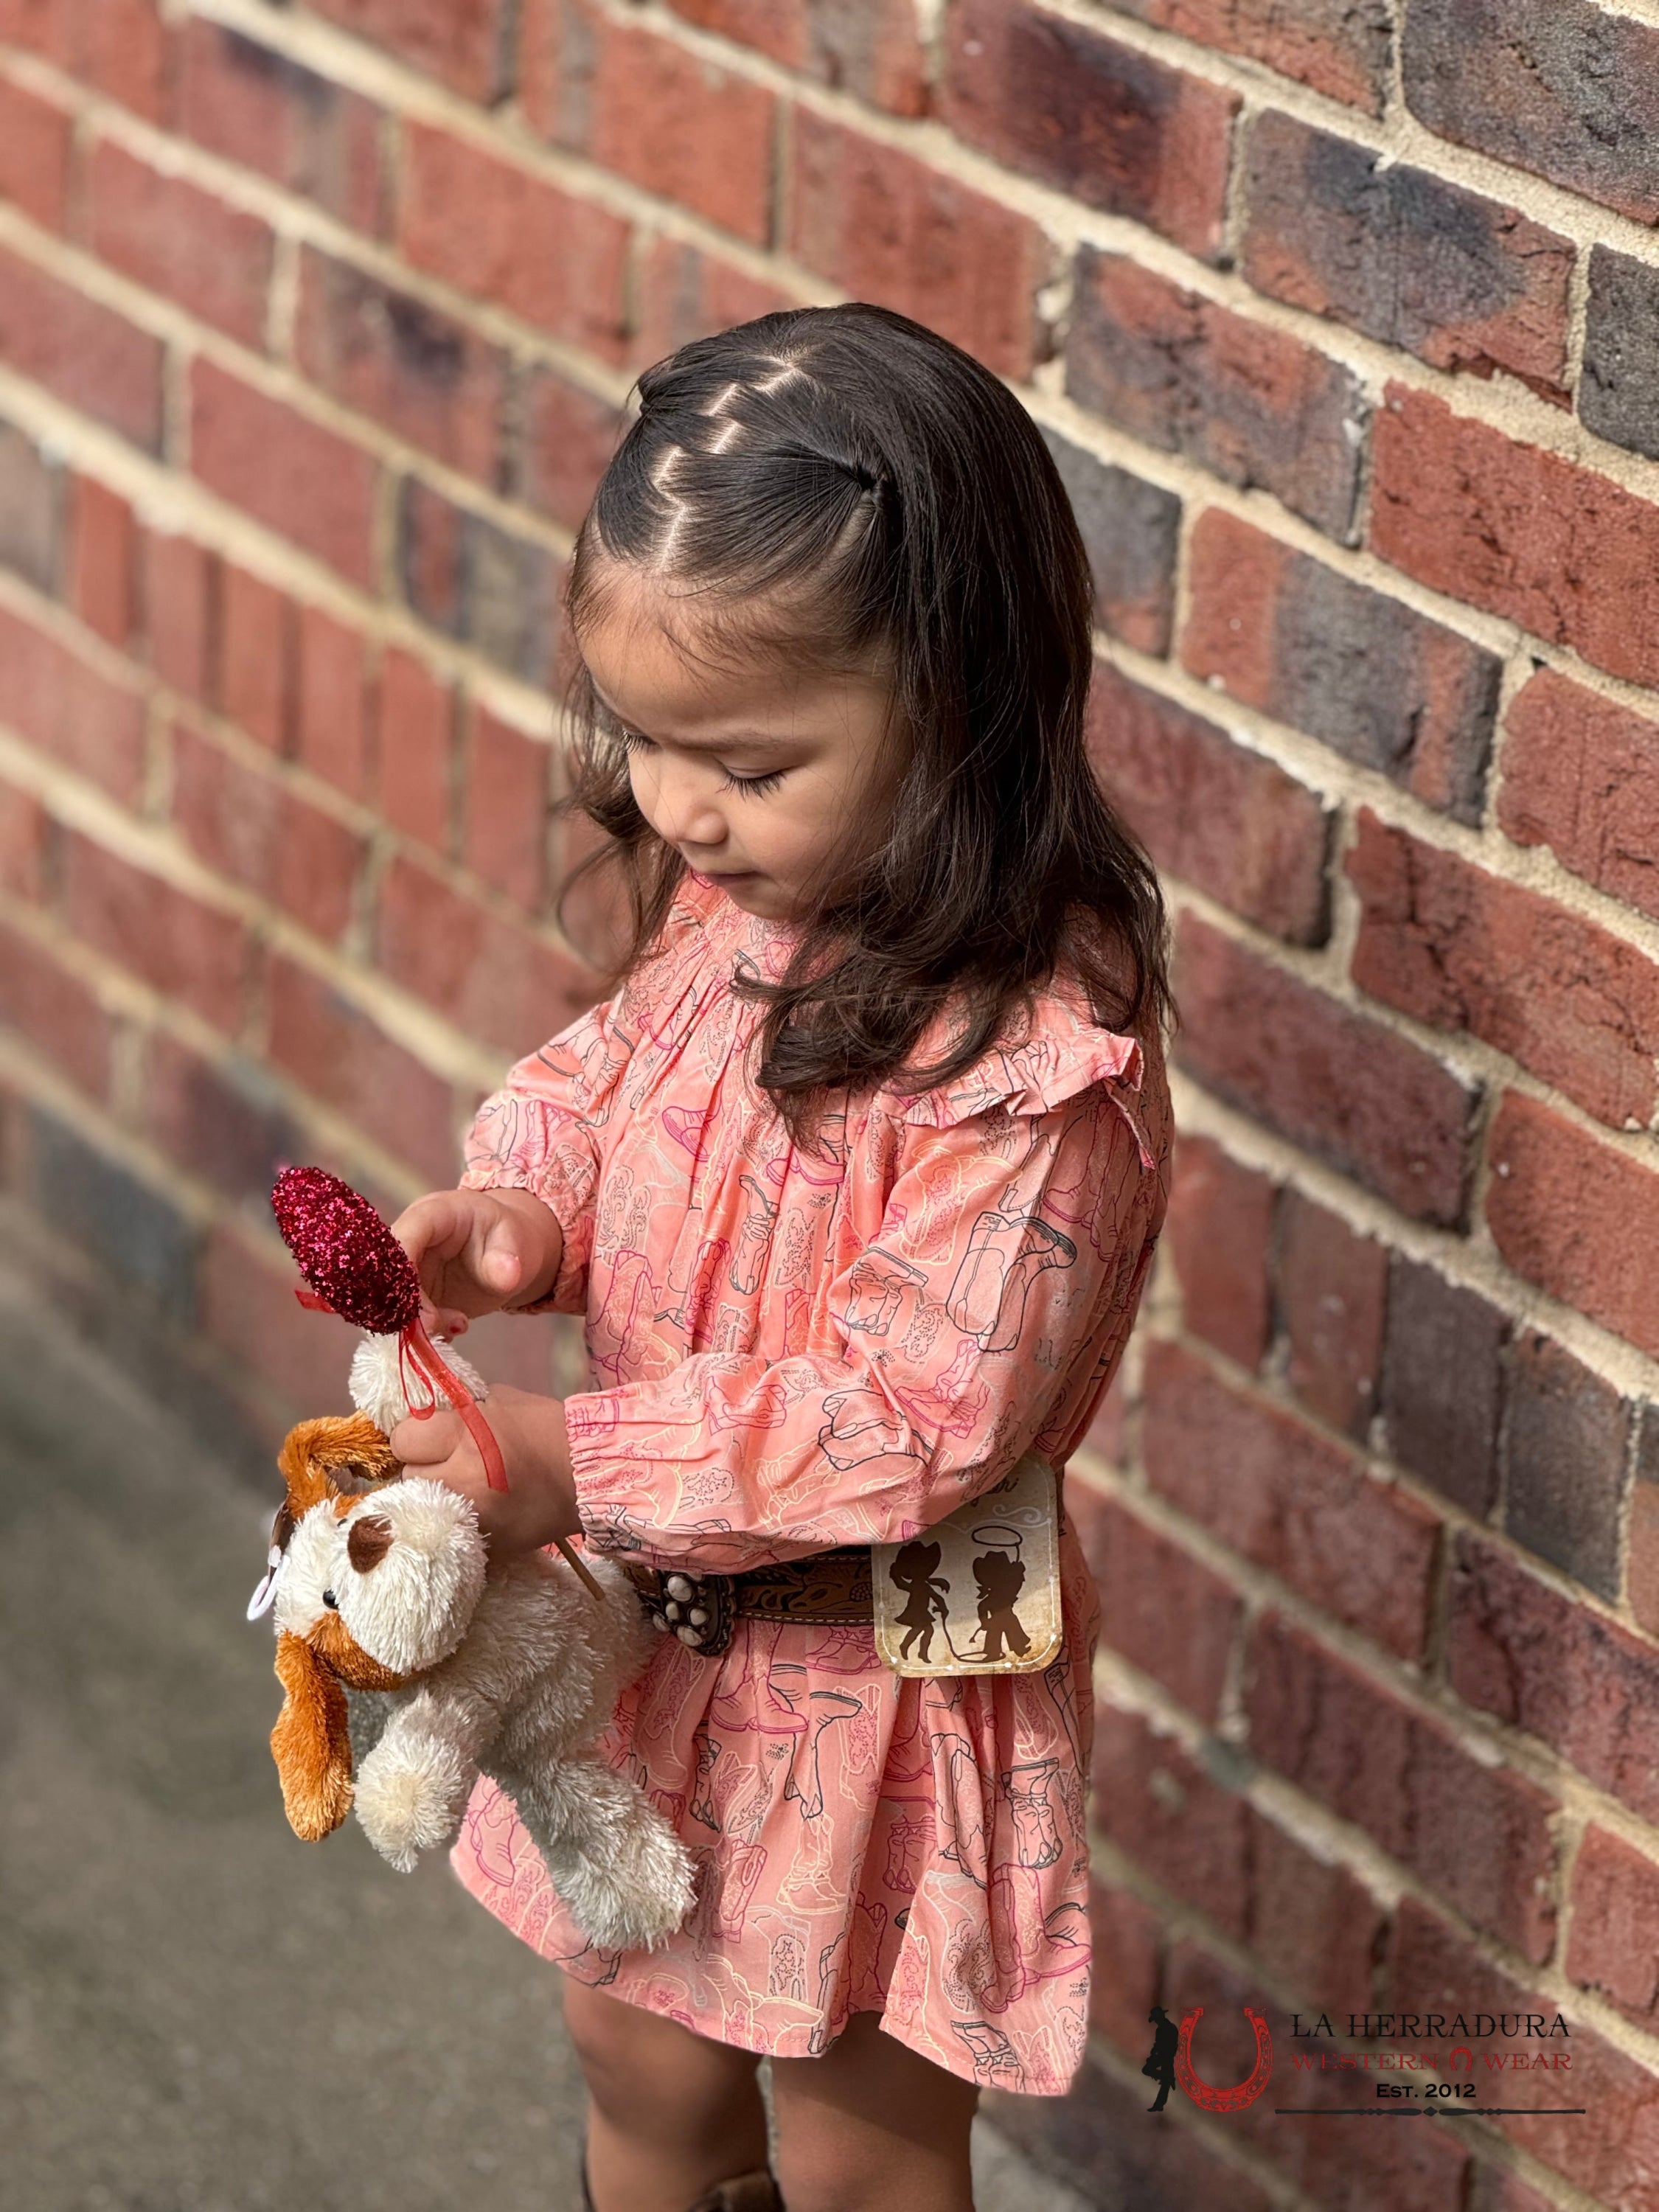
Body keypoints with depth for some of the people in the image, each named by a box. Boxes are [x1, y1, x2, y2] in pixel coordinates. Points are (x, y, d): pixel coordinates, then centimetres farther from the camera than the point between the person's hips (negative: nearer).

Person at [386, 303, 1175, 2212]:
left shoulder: (1038, 1063, -30)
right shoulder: (726, 894, -8)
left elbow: (908, 1418, -29)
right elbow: (605, 1073, 9)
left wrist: (581, 1465, -28)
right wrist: (520, 1206, -12)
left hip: (869, 1674, -7)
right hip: (650, 1620, 7)